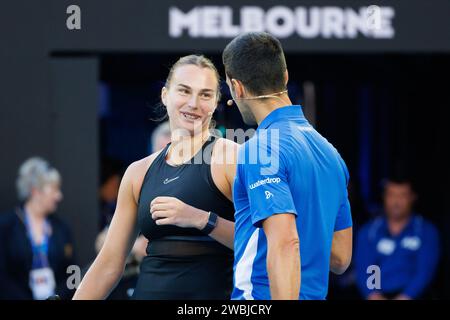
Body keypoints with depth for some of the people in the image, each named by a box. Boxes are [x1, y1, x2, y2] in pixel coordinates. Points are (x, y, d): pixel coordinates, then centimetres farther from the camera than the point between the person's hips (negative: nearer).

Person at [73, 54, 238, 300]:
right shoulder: (139, 172, 10)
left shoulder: (231, 157, -4)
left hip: (212, 291, -4)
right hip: (149, 291, 4)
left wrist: (201, 220, -22)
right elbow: (109, 262, 12)